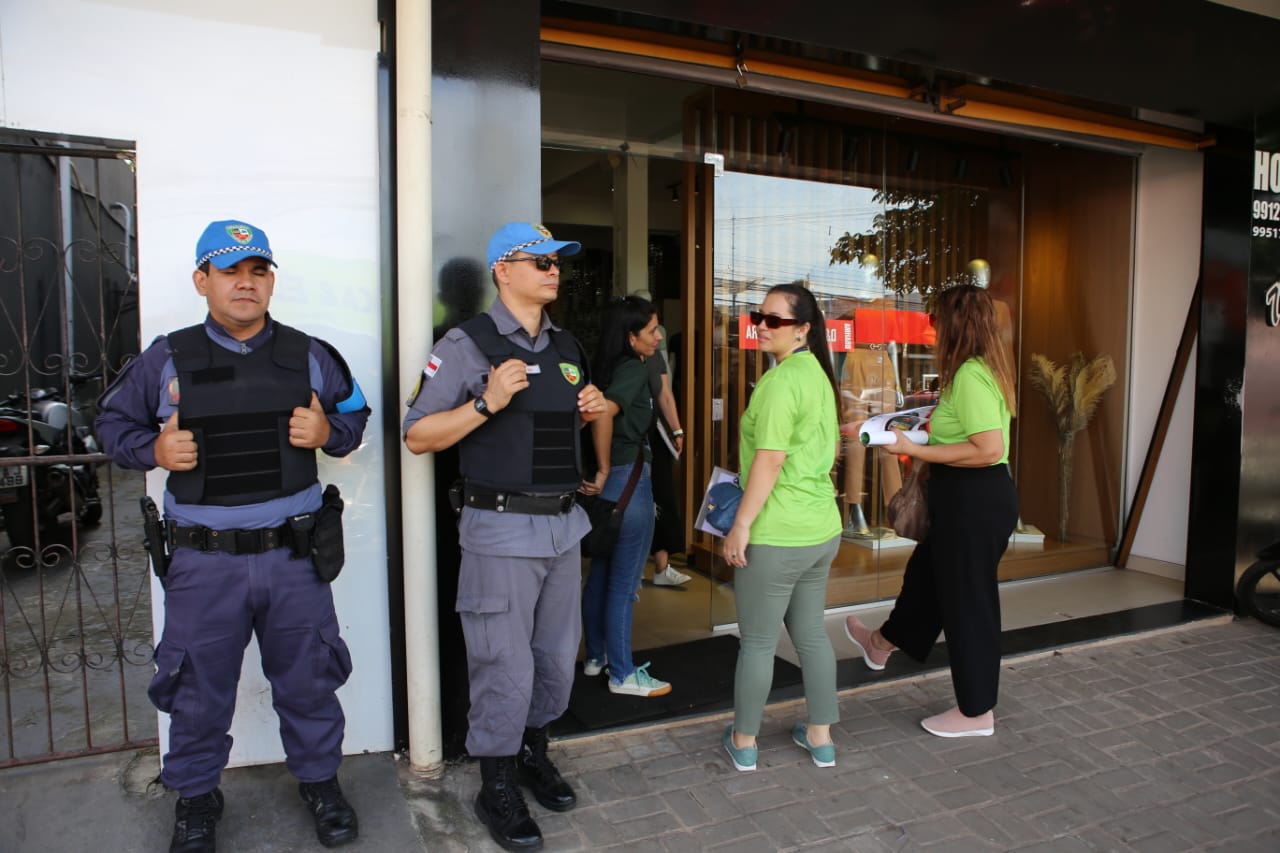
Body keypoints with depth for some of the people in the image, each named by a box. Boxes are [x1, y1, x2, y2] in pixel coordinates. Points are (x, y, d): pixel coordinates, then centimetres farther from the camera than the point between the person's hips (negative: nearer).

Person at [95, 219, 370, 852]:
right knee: (198, 687, 13)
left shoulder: (308, 355, 4)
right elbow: (113, 420, 12)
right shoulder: (168, 358, 1)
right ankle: (195, 797, 37)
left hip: (294, 555, 1)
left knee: (308, 679, 14)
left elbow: (355, 413, 14)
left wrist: (328, 432, -8)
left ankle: (319, 781, 35)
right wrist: (154, 450, -8)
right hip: (203, 562, 0)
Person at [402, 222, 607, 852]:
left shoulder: (567, 348, 13)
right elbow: (417, 436, -11)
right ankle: (497, 788, 23)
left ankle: (533, 754, 39)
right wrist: (486, 403, -22)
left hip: (563, 525, 7)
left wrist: (587, 412, 4)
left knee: (558, 657, 17)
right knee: (506, 667, 2)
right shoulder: (468, 344, -9)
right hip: (501, 530, -7)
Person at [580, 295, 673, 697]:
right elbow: (604, 413, -31)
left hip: (609, 481, 9)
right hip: (628, 479, -9)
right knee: (624, 583, 2)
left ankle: (596, 656, 34)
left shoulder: (605, 366, 8)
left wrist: (601, 472, 8)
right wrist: (604, 471, -20)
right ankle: (623, 675, 14)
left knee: (600, 574, 19)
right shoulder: (634, 368, -16)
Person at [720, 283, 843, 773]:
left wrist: (741, 524, -16)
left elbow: (769, 461, -21)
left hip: (777, 535, -9)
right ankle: (820, 736, 30)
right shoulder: (817, 372, 11)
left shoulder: (781, 380, -17)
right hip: (822, 530, 9)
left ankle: (744, 742, 22)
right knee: (811, 632, 18)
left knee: (758, 641, 6)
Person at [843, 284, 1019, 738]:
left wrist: (917, 450, -22)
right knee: (927, 574, 26)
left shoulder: (969, 375, -22)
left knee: (967, 600, 5)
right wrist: (929, 434, 12)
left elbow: (990, 449, -28)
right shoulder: (986, 369, 8)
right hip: (974, 499, 10)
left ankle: (976, 712, 23)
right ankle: (882, 644, 49)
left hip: (974, 500, -10)